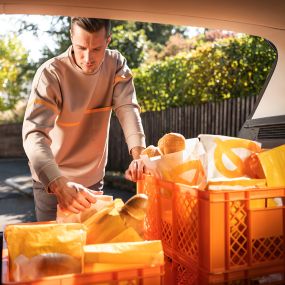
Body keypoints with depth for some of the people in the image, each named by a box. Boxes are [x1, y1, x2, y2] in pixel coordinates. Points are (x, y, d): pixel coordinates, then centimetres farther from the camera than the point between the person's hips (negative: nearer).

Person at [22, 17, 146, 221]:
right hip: (52, 181, -3)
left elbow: (127, 108, -20)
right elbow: (34, 133, -32)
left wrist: (139, 155, -39)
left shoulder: (116, 64, -8)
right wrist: (59, 184, -48)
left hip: (94, 179, 4)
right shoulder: (51, 73, -22)